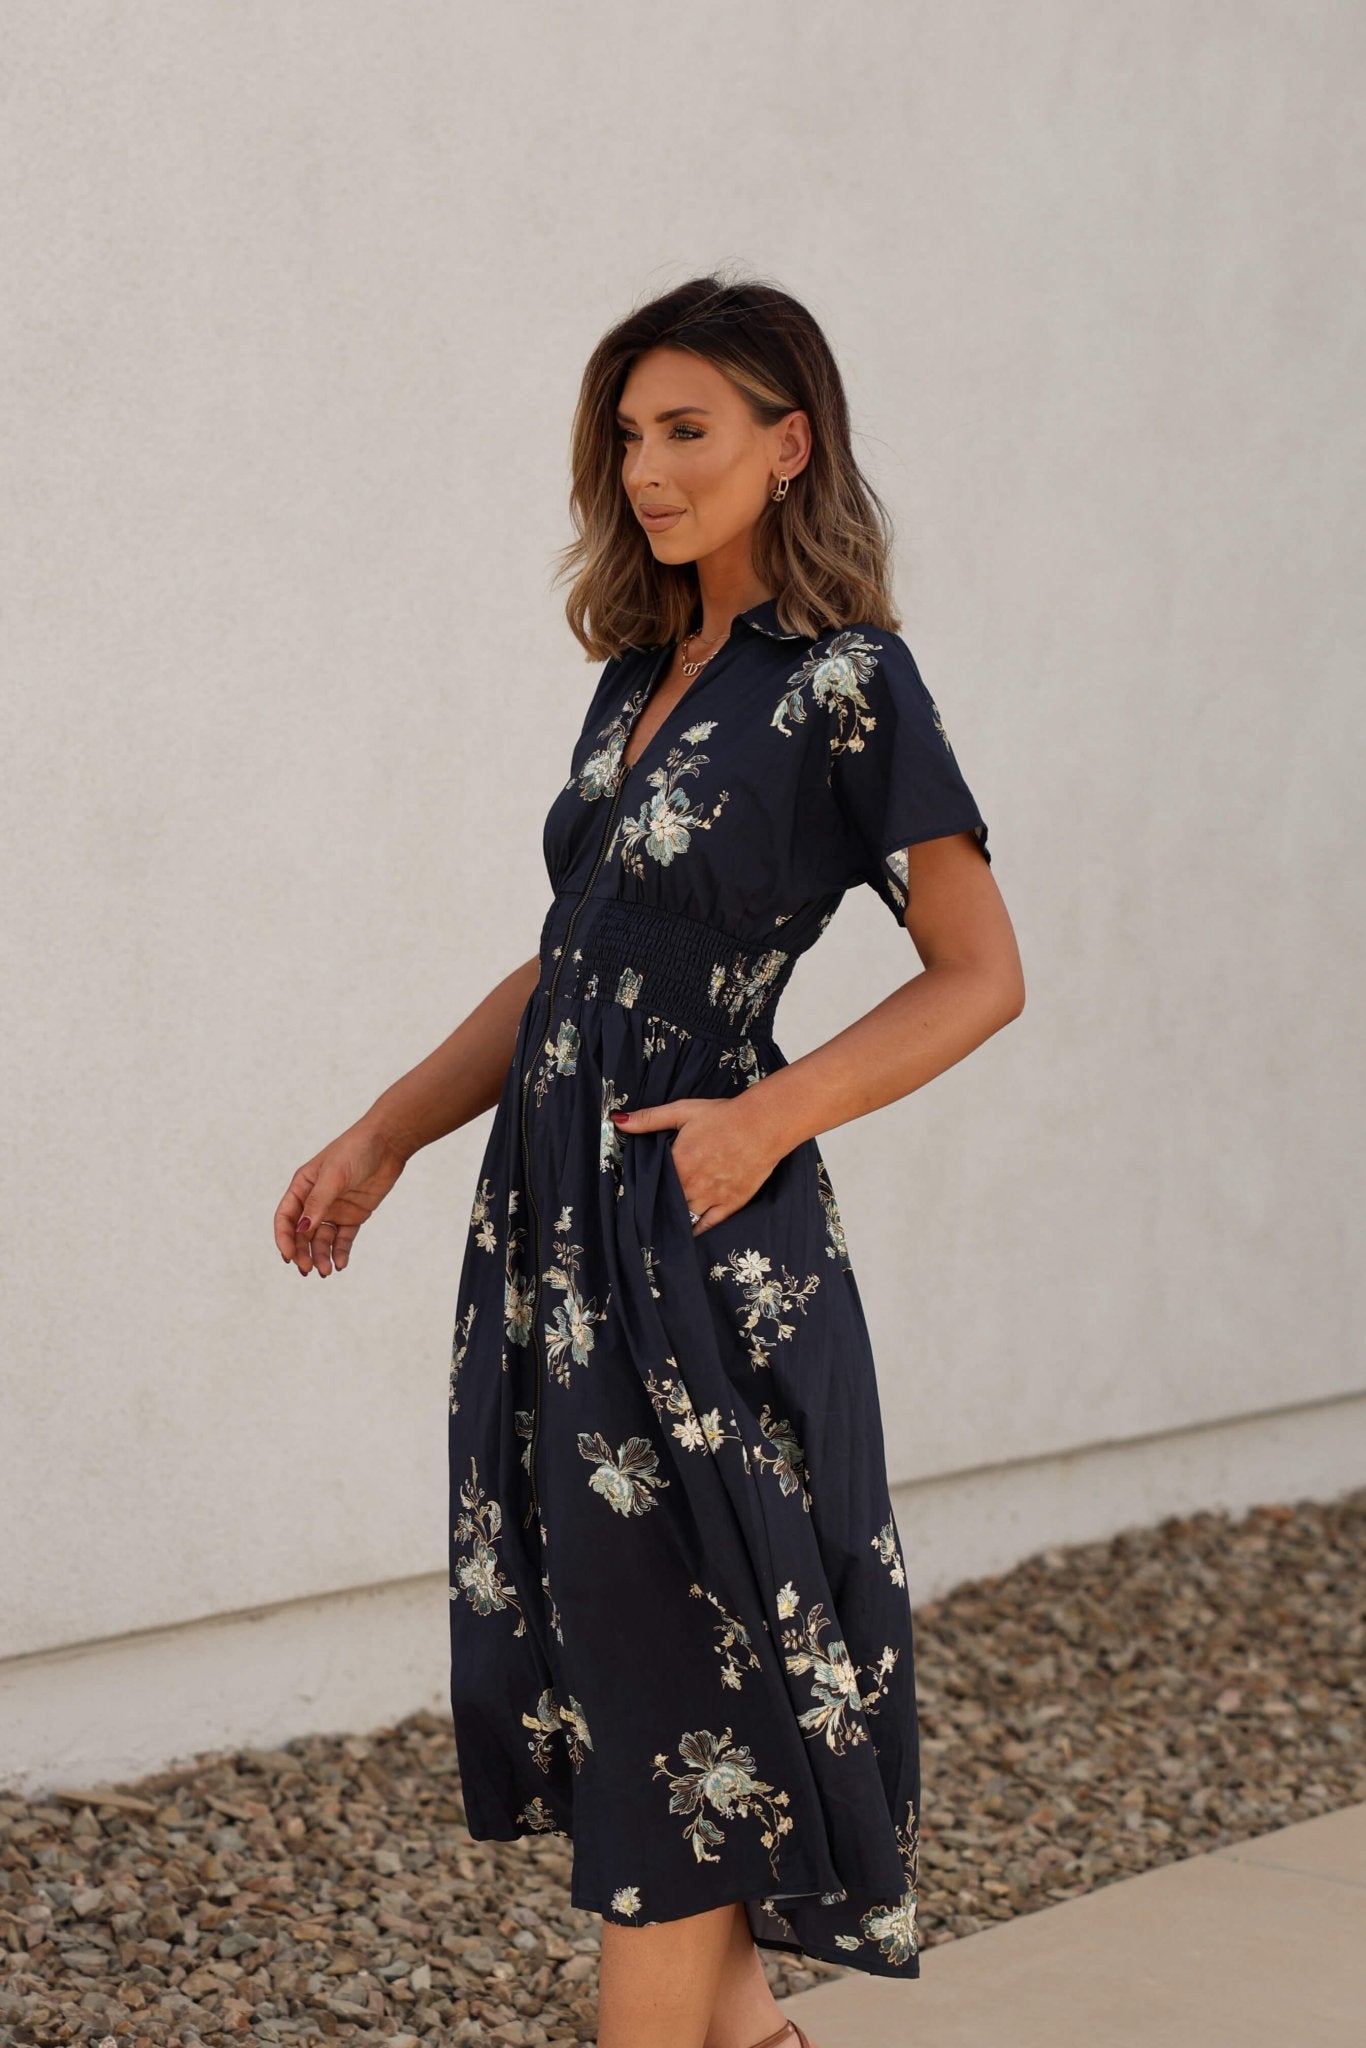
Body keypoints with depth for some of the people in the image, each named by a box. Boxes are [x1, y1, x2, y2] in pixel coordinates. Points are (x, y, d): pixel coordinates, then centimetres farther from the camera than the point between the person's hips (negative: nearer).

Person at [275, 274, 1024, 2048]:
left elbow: (982, 977, -10)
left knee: (675, 1651, 0)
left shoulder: (846, 683, -10)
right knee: (583, 1634, 12)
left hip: (701, 1232, -8)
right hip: (556, 1217, 8)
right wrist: (385, 1136, 12)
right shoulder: (644, 672, 13)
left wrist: (773, 1115, -20)